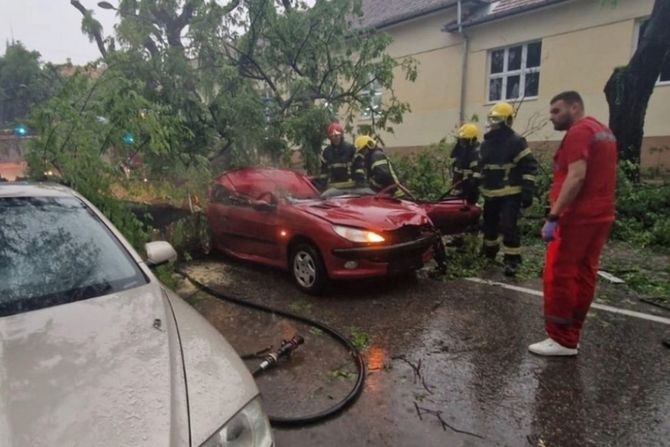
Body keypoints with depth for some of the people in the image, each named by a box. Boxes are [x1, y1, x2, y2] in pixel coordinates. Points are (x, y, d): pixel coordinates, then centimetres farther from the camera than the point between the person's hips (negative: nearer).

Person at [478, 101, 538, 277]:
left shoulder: (516, 141, -8)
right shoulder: (486, 143, 13)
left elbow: (529, 167, -10)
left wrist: (527, 191, -16)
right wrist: (475, 187, 20)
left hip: (510, 194, -7)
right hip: (491, 194, 7)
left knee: (508, 227, -11)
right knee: (489, 224, 17)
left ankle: (512, 260, -1)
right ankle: (489, 251, 38)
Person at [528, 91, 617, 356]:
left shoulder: (579, 131, -11)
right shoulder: (603, 131, 21)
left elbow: (576, 177, -22)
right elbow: (598, 176, 20)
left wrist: (553, 217, -23)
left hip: (578, 216, -10)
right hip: (600, 214, 10)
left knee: (558, 276, -5)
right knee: (584, 275, 10)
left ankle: (561, 340, 0)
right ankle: (571, 335, 17)